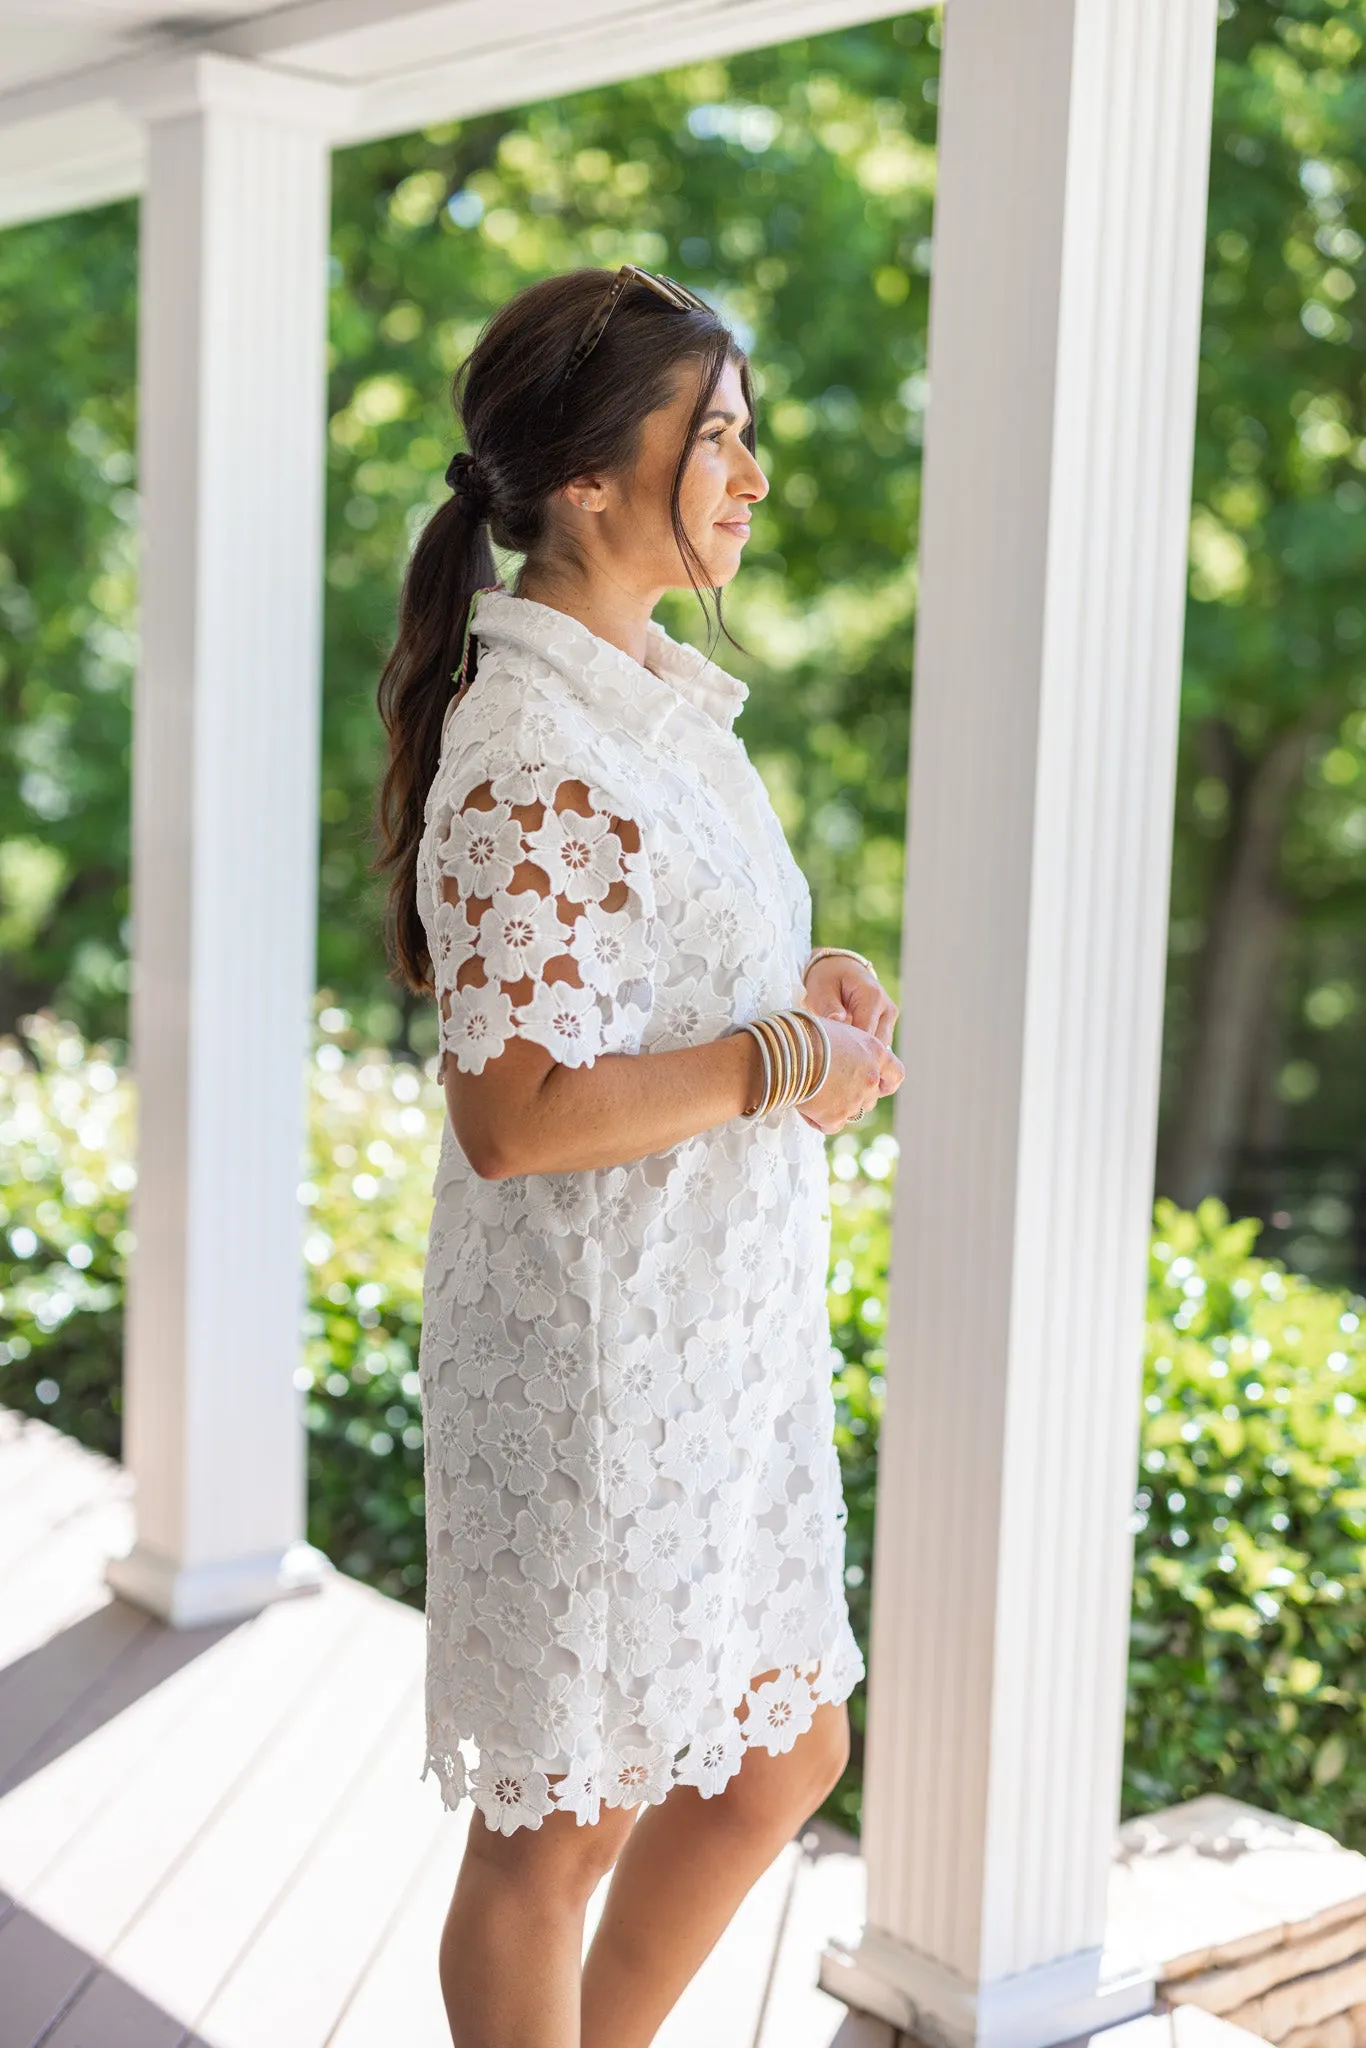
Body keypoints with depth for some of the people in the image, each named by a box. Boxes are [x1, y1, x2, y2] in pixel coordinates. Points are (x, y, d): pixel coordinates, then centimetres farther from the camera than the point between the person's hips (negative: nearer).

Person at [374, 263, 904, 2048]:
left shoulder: (660, 702, 8)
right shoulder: (527, 758, -22)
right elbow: (513, 1110, -26)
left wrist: (813, 981, 3)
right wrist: (785, 1062, -18)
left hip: (731, 1332, 10)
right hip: (596, 1359, -10)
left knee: (782, 1759, 21)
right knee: (565, 1828, 10)